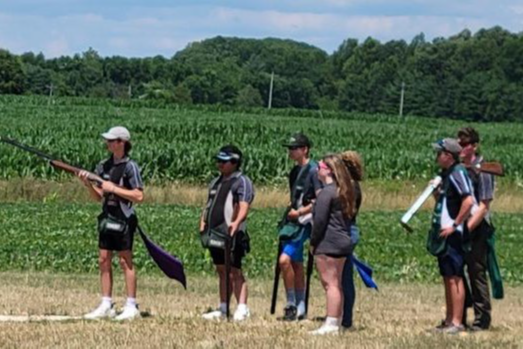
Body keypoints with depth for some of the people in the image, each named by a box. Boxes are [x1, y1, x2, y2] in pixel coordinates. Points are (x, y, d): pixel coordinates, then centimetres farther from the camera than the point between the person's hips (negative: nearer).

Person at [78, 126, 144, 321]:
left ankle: (131, 306, -1)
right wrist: (87, 183, -4)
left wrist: (114, 188, -16)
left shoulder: (130, 167, -9)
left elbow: (139, 196, -15)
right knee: (104, 260, 6)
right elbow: (98, 197, 14)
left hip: (123, 219, -7)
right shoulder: (104, 166, 11)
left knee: (125, 261, -4)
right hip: (107, 217, 7)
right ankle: (106, 306, 11)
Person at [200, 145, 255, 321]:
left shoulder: (242, 181, -6)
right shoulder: (216, 182, 20)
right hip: (215, 234, 8)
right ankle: (223, 308, 16)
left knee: (234, 271, -10)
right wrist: (203, 222, 9)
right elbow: (209, 205, 25)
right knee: (222, 271, 12)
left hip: (232, 234, -8)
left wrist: (236, 222, -36)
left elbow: (244, 207, -20)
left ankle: (242, 309, -11)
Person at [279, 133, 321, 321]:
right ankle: (300, 309, 17)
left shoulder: (313, 170, -11)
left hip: (305, 222, -9)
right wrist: (290, 211, 11)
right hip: (292, 221, 9)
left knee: (285, 259, -19)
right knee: (296, 264, 11)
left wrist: (299, 212, -15)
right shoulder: (295, 171, 15)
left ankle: (292, 305, -11)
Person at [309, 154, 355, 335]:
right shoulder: (343, 191, 14)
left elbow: (320, 220, -18)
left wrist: (313, 242, -7)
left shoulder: (327, 192, -15)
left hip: (328, 244, -10)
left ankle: (331, 323, -10)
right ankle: (335, 322, 16)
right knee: (336, 284, 13)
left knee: (330, 283, -9)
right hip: (343, 241, 10)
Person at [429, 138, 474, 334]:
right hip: (443, 235, 10)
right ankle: (449, 320, 18)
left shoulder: (457, 173, -15)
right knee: (447, 278, 12)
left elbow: (468, 201, -25)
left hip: (453, 235, -10)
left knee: (454, 278, -8)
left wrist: (455, 225, -21)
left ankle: (456, 323, -7)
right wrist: (436, 192, 5)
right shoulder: (445, 174, 15)